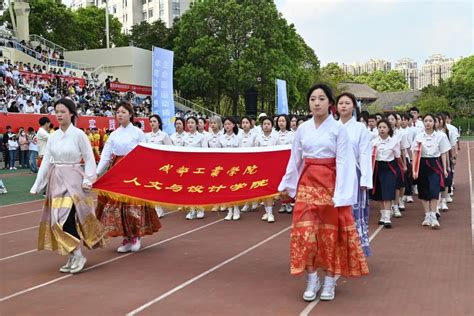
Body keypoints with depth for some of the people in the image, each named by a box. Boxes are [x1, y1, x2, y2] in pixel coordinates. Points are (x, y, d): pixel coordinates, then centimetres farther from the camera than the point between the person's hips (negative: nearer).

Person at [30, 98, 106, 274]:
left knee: (67, 219, -15)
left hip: (73, 180, -6)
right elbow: (46, 161, 8)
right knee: (57, 220, 5)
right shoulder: (53, 137, 8)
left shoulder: (78, 134, -7)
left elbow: (89, 159, -5)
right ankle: (72, 257, 16)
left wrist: (87, 180, -14)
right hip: (56, 181, 6)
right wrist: (37, 185, 5)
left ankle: (78, 256, 1)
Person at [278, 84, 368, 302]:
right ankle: (312, 280, 12)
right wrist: (287, 184, 17)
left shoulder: (339, 129, -5)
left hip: (330, 183, -3)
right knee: (305, 231, -2)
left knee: (330, 232, 4)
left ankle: (329, 280, 17)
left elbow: (343, 162, -9)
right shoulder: (303, 129, 6)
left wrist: (340, 193, -16)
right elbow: (295, 159, 13)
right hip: (307, 184, 3)